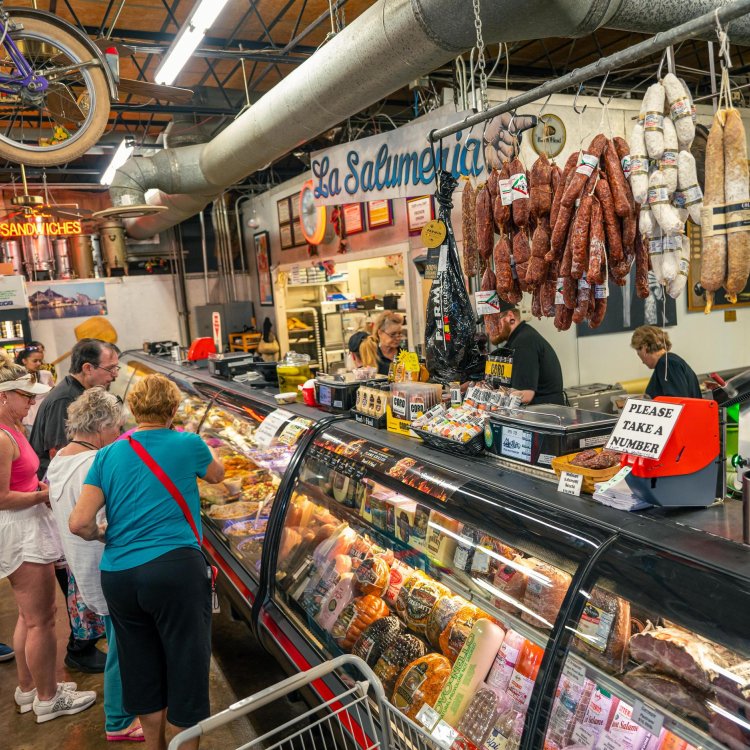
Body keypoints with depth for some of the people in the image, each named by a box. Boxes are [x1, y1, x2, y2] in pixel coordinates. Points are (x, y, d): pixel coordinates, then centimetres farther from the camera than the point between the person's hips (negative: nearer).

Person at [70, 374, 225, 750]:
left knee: (142, 670, 21)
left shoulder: (107, 455, 7)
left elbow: (79, 524, 0)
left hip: (117, 576, 5)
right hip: (174, 569, -5)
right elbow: (217, 474, 21)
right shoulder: (187, 444, -1)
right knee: (186, 668, 8)